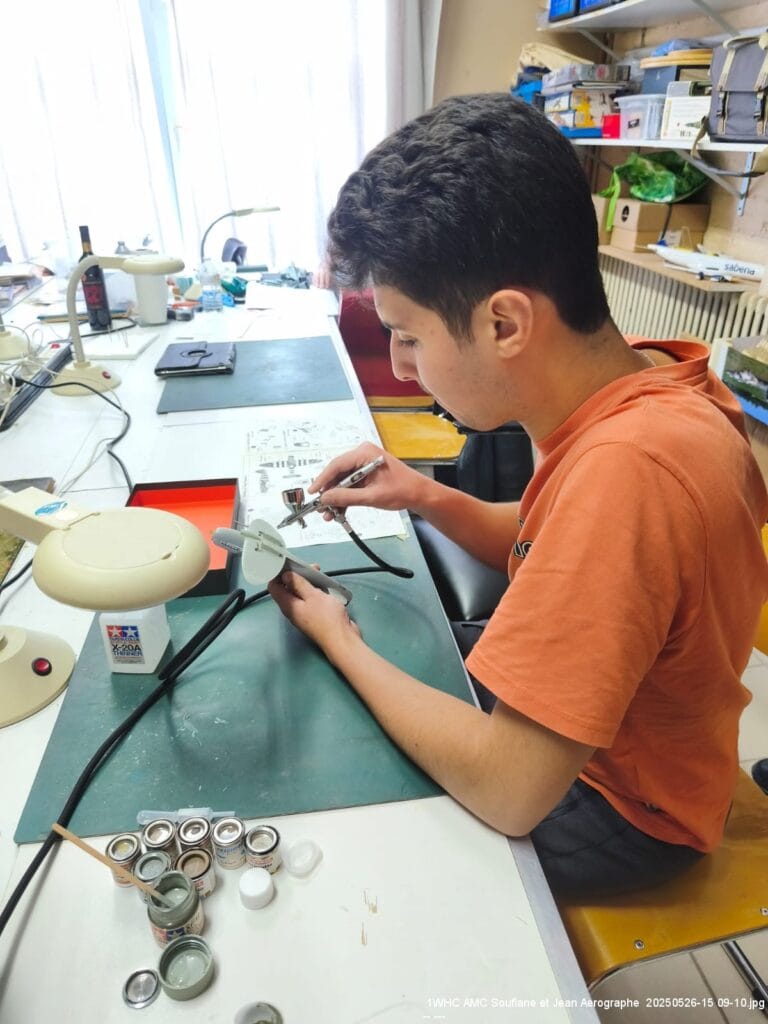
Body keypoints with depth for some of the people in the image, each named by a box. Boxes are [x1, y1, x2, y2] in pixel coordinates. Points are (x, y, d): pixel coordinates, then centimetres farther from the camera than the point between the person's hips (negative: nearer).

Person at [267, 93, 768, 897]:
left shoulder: (628, 466, -40)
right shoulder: (645, 375, -12)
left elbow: (506, 788, -33)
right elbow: (553, 548, 4)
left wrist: (339, 641, -20)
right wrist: (429, 499, -12)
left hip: (622, 806, -6)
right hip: (582, 729, 7)